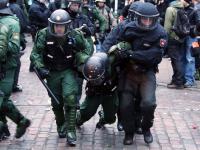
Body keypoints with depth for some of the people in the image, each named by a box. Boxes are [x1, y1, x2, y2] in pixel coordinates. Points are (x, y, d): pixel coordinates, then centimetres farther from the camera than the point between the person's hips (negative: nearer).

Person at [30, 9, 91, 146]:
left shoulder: (75, 35, -12)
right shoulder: (44, 35, -15)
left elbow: (86, 49, 4)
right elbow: (35, 53, -9)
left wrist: (82, 63, -8)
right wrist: (40, 68, -23)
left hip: (69, 71, -1)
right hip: (52, 73, 1)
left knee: (70, 97, -19)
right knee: (56, 102, 10)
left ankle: (70, 131, -9)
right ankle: (60, 126, 36)